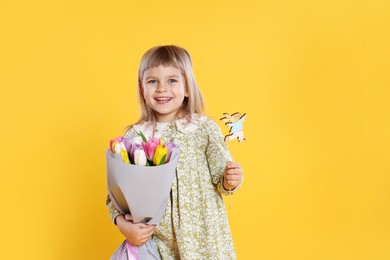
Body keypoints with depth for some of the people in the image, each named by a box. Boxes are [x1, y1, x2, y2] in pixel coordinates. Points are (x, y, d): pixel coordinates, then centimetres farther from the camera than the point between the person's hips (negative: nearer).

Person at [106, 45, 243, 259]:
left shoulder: (205, 128, -8)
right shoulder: (134, 136, -5)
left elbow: (221, 179, -3)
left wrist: (229, 182, -24)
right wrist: (122, 223, -14)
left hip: (204, 235, -1)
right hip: (158, 240, 1)